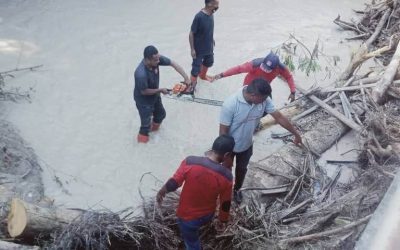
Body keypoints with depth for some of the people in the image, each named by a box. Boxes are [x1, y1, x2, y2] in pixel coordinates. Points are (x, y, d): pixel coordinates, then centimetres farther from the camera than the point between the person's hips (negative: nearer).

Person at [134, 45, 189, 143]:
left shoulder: (156, 59, -25)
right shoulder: (141, 74, -43)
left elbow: (173, 63, -16)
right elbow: (144, 91, -27)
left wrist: (186, 78, -21)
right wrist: (160, 90, -16)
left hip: (154, 95, 7)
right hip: (143, 100, -7)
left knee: (161, 114, 28)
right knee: (146, 122, 11)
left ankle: (154, 127, 58)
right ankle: (143, 136, 42)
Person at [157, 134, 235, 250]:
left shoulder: (190, 162, -28)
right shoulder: (226, 176, -23)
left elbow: (173, 183, -19)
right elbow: (225, 203, -10)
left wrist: (161, 191, 3)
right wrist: (222, 221, 9)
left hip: (188, 216, -2)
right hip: (208, 215, 2)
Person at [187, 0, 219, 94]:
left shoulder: (211, 14, -8)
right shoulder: (199, 17, -31)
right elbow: (191, 33, -22)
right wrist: (192, 49, -18)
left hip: (209, 47, 8)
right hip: (199, 49, -8)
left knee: (209, 62, 27)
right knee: (196, 67, 8)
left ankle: (203, 75, 54)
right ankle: (192, 83, 29)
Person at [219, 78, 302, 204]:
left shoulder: (264, 100, -22)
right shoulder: (230, 104, -37)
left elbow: (279, 117, -9)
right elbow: (223, 131, -27)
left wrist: (296, 133, 0)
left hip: (246, 145, 5)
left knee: (242, 169, 28)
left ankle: (237, 189, 56)